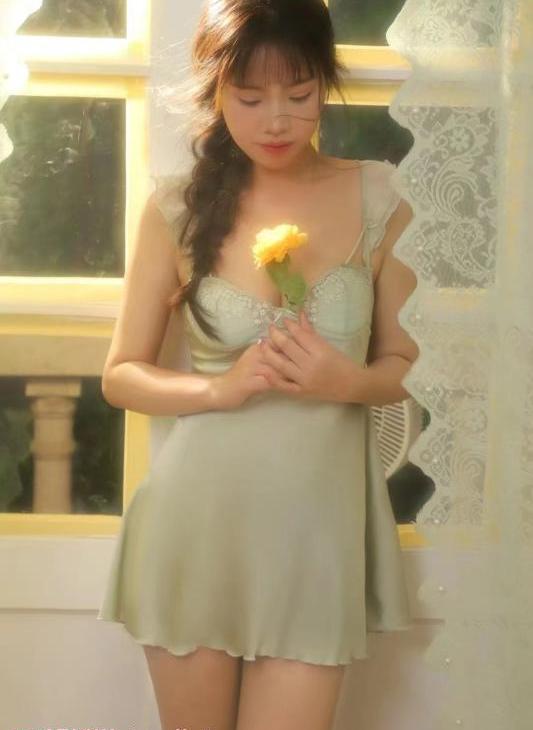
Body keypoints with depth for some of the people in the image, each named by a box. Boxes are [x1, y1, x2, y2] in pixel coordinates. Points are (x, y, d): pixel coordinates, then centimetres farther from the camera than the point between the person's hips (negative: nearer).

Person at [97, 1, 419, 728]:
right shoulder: (177, 208, -4)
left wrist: (347, 380, -15)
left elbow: (407, 363, 6)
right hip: (198, 520, 0)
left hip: (317, 520, 0)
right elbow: (121, 376, 2)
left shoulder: (379, 197, -2)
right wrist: (223, 386, -15)